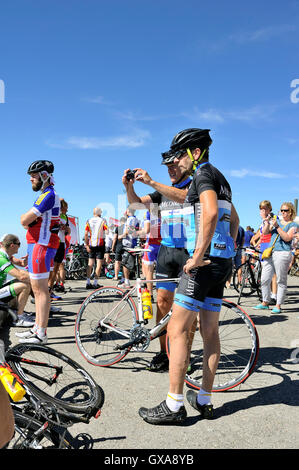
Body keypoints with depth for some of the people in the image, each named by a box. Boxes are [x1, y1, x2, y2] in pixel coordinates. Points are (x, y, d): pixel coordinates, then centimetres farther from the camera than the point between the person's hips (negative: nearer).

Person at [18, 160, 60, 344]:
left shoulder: (48, 195, -15)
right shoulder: (47, 195, 20)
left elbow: (24, 221, -18)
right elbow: (29, 222, 21)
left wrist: (24, 216, 3)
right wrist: (28, 218, 0)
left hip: (41, 245, -11)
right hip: (37, 244, 11)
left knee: (40, 290, -7)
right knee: (38, 289, 14)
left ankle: (41, 334, 0)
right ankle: (37, 328, 24)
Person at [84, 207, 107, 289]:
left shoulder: (89, 221, 6)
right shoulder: (102, 220, -3)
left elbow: (85, 234, 0)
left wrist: (86, 245, 3)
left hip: (91, 244, 4)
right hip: (100, 244, -4)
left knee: (90, 264, 11)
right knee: (99, 264, 0)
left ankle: (88, 282, 9)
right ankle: (95, 283, -2)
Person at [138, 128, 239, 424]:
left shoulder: (204, 173, -8)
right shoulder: (219, 177, 21)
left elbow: (210, 212, -27)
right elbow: (234, 219, 28)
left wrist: (198, 256, -25)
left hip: (205, 261, -10)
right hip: (221, 262, 10)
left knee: (177, 329, -6)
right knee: (209, 330, 12)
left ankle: (174, 406, 2)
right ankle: (204, 400, 22)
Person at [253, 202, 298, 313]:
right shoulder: (276, 220, 18)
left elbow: (287, 238, -12)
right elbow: (265, 232, 10)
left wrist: (277, 226, -17)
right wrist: (267, 222, -6)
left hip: (282, 253, -5)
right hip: (270, 253, 5)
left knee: (281, 281, -1)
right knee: (264, 279, 5)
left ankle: (278, 305, 6)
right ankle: (265, 303, 17)